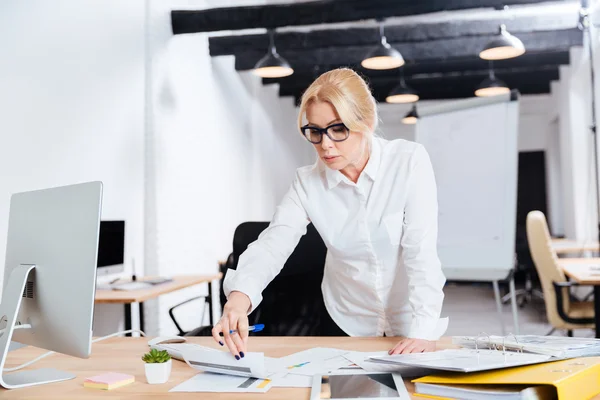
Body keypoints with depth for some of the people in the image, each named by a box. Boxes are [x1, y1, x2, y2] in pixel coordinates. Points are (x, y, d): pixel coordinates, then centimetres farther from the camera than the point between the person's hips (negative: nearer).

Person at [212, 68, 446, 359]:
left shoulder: (410, 162, -13)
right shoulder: (308, 182, -7)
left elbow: (421, 250, -18)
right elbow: (272, 244, -17)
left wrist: (423, 329, -28)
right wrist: (238, 298, -35)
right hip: (346, 325, 2)